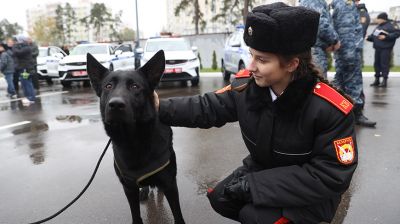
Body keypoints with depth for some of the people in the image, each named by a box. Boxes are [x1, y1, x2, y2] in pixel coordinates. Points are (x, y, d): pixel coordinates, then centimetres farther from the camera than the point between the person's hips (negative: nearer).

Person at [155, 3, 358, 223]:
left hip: (313, 191, -5)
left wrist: (255, 184, -29)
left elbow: (331, 176, -25)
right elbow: (207, 108, -3)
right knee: (220, 198, -3)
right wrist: (162, 108, -17)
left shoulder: (330, 109, -28)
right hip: (263, 172, 5)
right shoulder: (246, 85, -16)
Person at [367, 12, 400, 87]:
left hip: (385, 48, -8)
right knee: (377, 63, 11)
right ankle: (377, 80, 19)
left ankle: (384, 80, -5)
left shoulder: (389, 26, -7)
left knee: (384, 64, -8)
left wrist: (386, 36, -21)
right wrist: (368, 37, 1)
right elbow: (373, 36, 20)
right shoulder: (378, 27, 16)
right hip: (378, 48, 8)